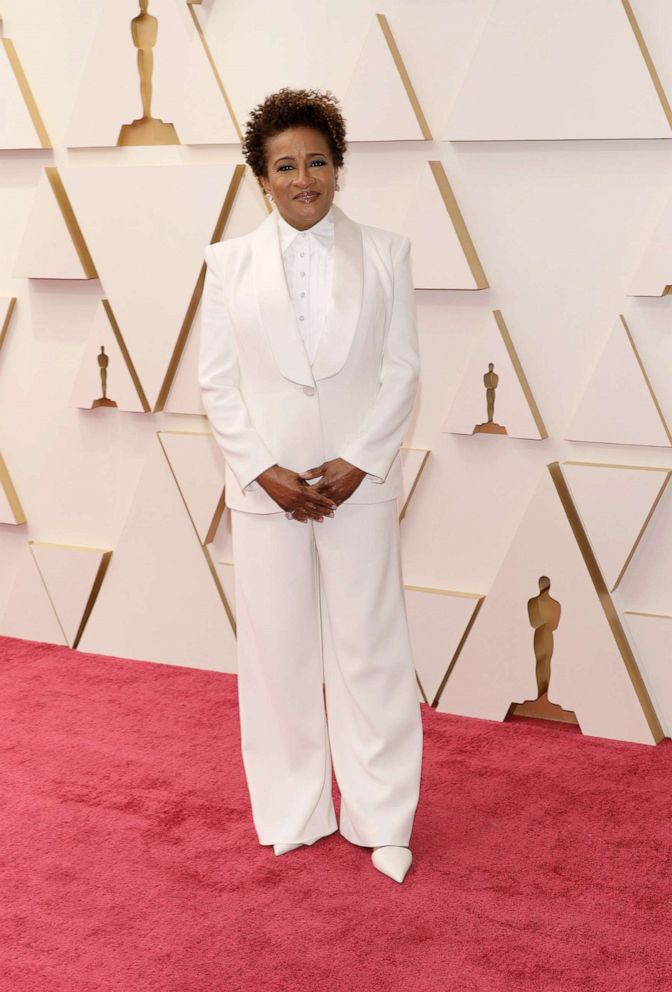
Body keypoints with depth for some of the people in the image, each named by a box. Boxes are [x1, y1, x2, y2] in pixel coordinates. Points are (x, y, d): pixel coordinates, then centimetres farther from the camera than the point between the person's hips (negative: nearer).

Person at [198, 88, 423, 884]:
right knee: (277, 650, 8)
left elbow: (402, 372, 0)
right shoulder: (230, 262, 4)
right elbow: (216, 382, 2)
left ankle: (381, 821, 17)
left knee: (370, 650, 4)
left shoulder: (384, 253, 3)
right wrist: (266, 472, -8)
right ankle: (293, 812, 24)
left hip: (360, 484, -1)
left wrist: (355, 467, -10)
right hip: (266, 486, 1)